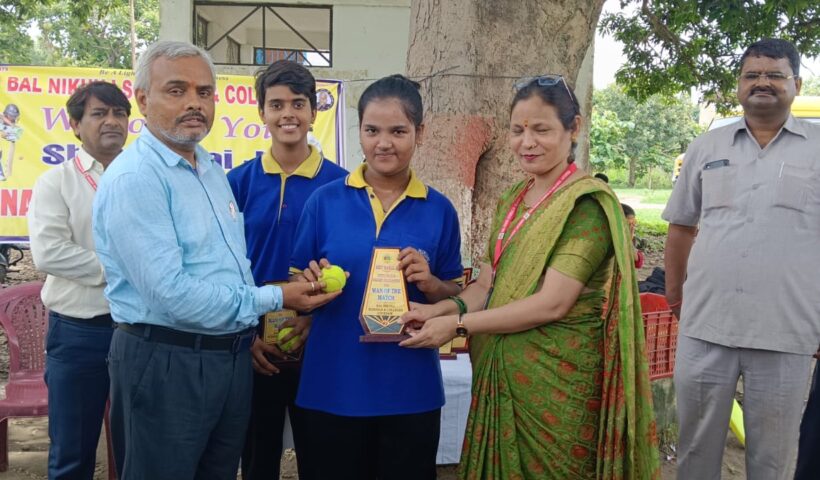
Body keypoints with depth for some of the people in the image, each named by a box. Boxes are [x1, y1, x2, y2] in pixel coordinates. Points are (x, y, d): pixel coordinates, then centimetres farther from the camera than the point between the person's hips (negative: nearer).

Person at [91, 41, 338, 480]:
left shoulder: (212, 169, 11)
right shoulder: (133, 179, -17)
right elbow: (171, 295, -25)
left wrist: (252, 328, 10)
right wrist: (274, 300, -17)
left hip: (232, 357, 8)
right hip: (165, 364, -8)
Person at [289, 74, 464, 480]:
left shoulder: (439, 210, 1)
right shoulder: (325, 200, -1)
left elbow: (455, 299, 6)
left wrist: (430, 283, -14)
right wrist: (311, 283, -16)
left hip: (410, 389, 1)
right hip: (333, 385, 0)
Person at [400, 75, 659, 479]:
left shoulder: (587, 203, -13)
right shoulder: (512, 201, 10)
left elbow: (553, 303, -20)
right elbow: (487, 286, 8)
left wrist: (457, 324, -18)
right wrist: (441, 308, -12)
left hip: (556, 381, -6)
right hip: (501, 376, 7)